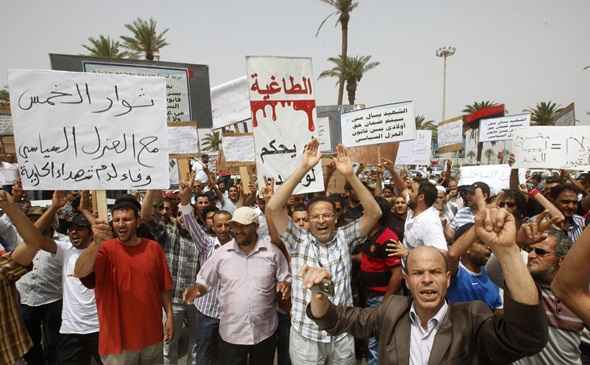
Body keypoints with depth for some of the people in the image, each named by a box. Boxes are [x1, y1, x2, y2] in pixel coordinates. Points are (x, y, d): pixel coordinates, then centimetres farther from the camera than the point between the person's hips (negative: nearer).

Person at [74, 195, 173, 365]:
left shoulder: (154, 248, -1)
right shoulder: (106, 249, -9)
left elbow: (164, 286, 5)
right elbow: (79, 272, -27)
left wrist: (169, 316, 2)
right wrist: (96, 243, -42)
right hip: (118, 338, -2)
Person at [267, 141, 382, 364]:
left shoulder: (344, 238, 0)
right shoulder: (298, 241, -5)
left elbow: (374, 213, -12)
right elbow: (273, 207, -19)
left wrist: (349, 175, -21)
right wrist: (303, 168, -23)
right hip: (305, 335, -1)